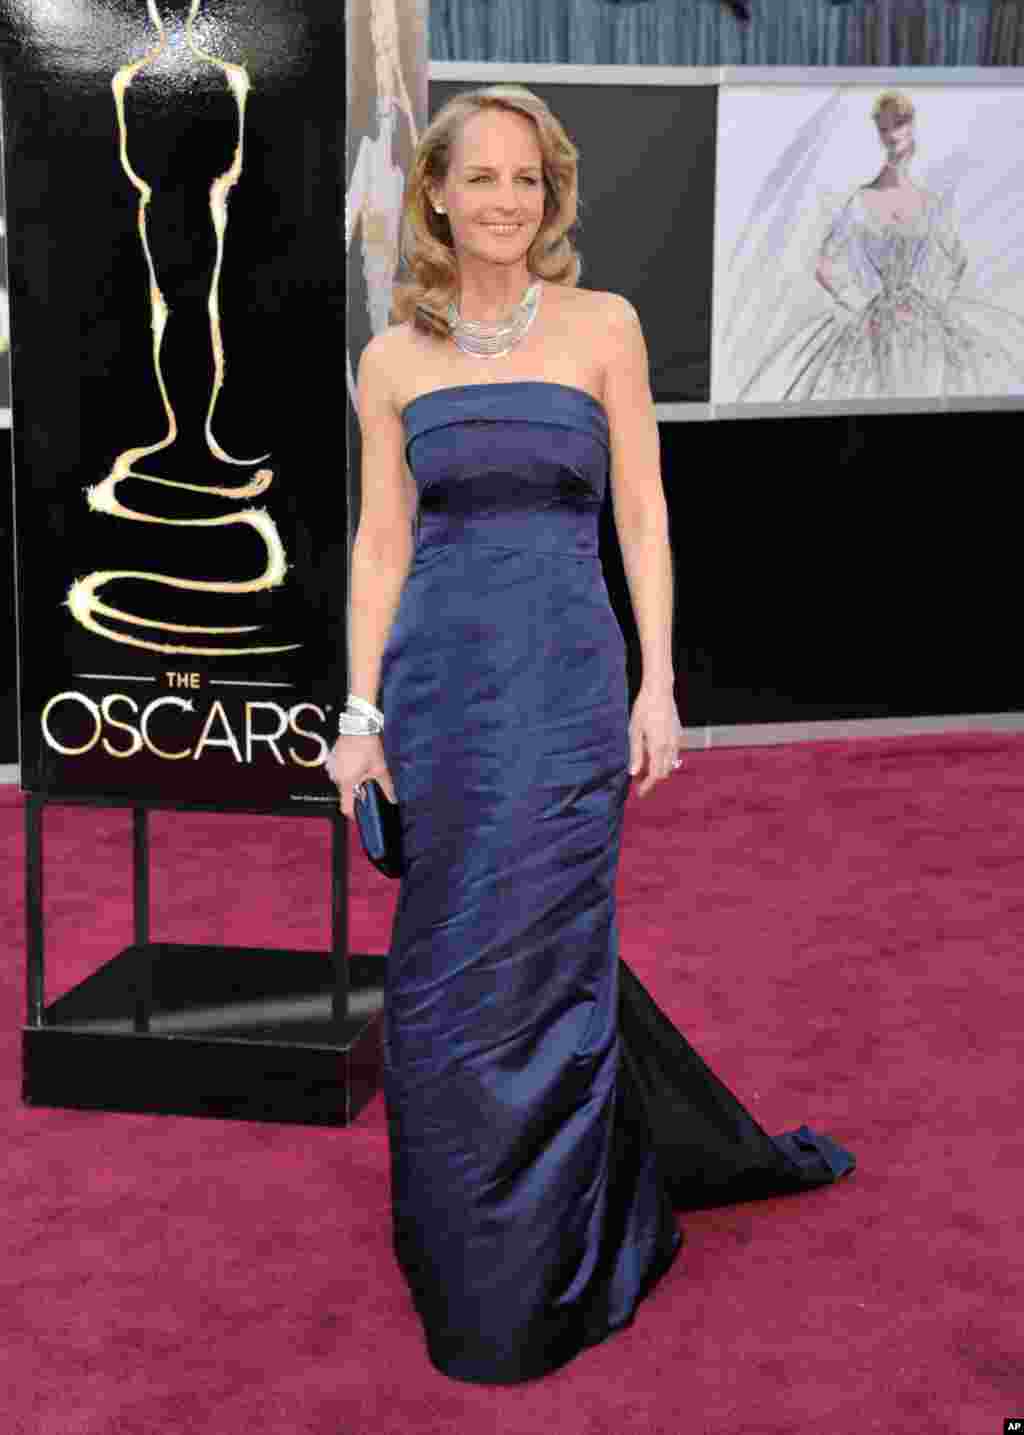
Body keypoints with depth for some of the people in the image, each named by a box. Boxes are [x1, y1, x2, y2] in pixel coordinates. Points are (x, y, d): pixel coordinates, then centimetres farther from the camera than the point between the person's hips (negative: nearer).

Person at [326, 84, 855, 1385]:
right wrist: (361, 712, 3)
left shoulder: (602, 327, 3)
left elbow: (642, 516, 3)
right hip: (436, 678, 2)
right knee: (445, 971, 7)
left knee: (539, 963, -1)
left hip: (565, 677, -2)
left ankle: (533, 1284, 15)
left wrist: (657, 685, -4)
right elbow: (381, 543, 9)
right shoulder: (392, 358, 8)